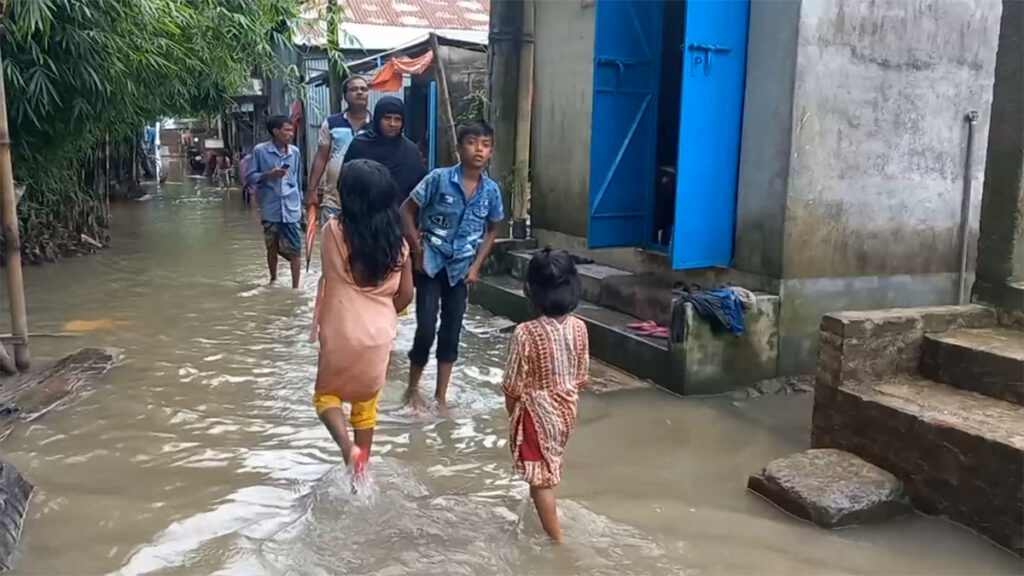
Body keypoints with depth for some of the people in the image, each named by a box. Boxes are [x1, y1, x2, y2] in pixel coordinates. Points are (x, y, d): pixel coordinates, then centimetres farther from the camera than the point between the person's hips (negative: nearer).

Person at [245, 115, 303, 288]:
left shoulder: (295, 151, 4)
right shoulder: (260, 151, -5)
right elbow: (250, 177, -2)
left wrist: (300, 203, 13)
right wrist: (269, 174, -17)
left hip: (291, 209, 1)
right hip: (271, 209, -1)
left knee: (295, 250, -3)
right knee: (272, 247, 16)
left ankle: (295, 287, 4)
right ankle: (273, 279, 36)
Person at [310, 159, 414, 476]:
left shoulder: (334, 231, -14)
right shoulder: (397, 241, -4)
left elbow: (328, 276, 2)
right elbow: (405, 294, 0)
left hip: (341, 333, -3)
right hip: (379, 336, 3)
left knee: (326, 393, 19)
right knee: (366, 403, 21)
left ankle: (347, 447, -5)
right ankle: (361, 468, 29)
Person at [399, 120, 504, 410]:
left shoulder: (491, 190, -3)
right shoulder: (439, 179, -13)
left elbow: (492, 230, 12)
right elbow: (407, 210, -6)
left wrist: (476, 265, 3)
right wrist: (417, 251, -10)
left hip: (461, 268, 4)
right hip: (431, 264, -3)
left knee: (451, 333, 7)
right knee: (426, 329, -6)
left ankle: (441, 396, 20)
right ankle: (412, 388, 17)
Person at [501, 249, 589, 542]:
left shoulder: (525, 333, -25)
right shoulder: (579, 327, -10)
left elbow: (513, 385, -16)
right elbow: (581, 376, 2)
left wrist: (512, 412, 2)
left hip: (536, 413, -6)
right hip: (566, 409, 6)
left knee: (540, 478, 8)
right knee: (549, 469, 28)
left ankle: (556, 538, 15)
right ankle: (545, 514, 50)